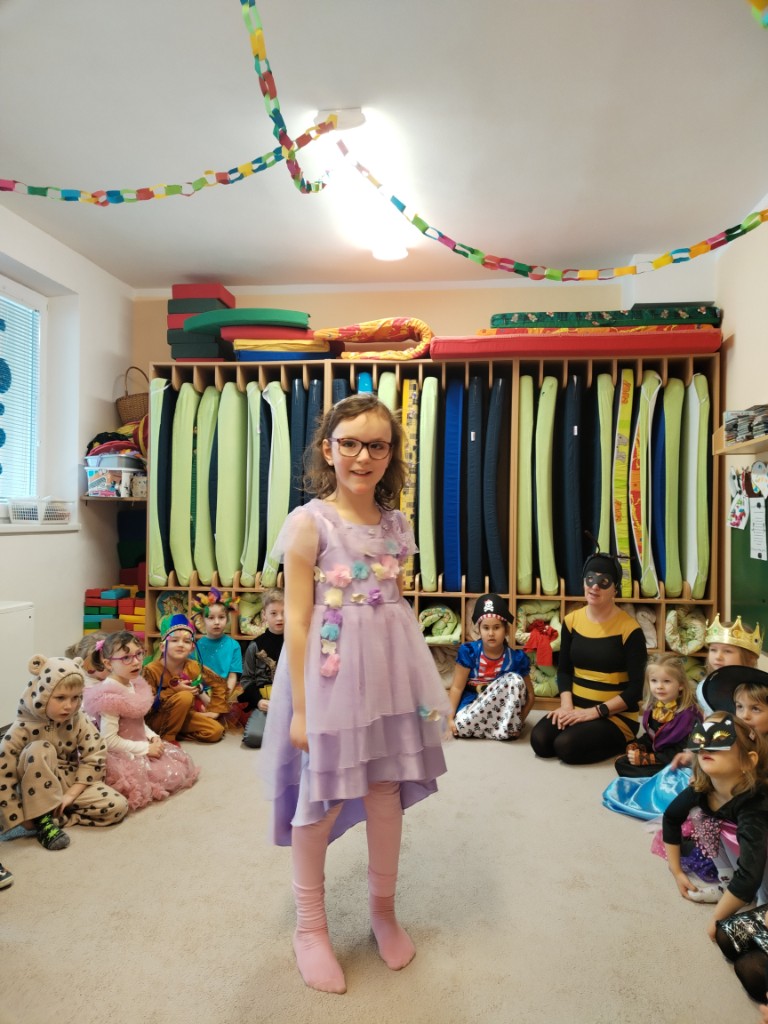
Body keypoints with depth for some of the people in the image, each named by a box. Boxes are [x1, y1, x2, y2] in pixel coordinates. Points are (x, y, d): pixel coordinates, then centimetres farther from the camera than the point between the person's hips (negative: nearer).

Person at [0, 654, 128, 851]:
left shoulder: (79, 721, -12)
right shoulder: (23, 728, -22)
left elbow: (94, 758, -10)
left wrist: (71, 794, -18)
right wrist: (20, 817, -20)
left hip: (71, 782, 3)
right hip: (38, 789, -3)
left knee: (118, 806, -17)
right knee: (40, 750, -34)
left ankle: (53, 815, -9)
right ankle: (42, 819, -22)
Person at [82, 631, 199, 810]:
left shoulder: (133, 684, 3)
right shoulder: (110, 696, -26)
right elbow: (109, 740, -26)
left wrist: (153, 737, -2)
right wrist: (146, 748, -20)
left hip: (140, 745, 9)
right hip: (122, 755, -9)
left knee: (180, 763, 12)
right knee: (172, 775, -11)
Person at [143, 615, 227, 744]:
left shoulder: (194, 668, -8)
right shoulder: (152, 670, -21)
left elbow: (219, 684, 4)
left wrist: (214, 711, -3)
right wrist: (174, 690, -26)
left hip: (183, 716, 5)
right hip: (156, 719, -5)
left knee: (216, 731, -11)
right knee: (185, 697, -31)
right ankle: (167, 736, -15)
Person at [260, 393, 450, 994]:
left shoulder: (396, 525, 6)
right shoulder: (310, 522, -9)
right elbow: (297, 619, -10)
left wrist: (424, 680, 12)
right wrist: (300, 706, -11)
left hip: (389, 673, 5)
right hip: (331, 676, -4)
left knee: (387, 793, 15)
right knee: (320, 803, 8)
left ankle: (384, 910, 41)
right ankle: (311, 927, 33)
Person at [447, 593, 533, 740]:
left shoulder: (516, 658, -13)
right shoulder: (469, 652, -14)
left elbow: (529, 695, -5)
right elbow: (457, 687, -11)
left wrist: (517, 722, -16)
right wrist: (449, 718, -18)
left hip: (502, 710, 0)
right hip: (471, 704, 0)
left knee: (514, 679, -25)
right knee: (461, 726, -31)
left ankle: (508, 727, -16)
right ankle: (495, 728, -3)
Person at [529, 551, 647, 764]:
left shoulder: (629, 629, -12)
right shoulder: (572, 621, 4)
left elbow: (636, 688, -13)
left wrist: (595, 711, -19)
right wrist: (566, 704, -7)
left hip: (616, 715, -4)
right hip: (576, 708, 4)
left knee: (566, 746, -26)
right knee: (540, 740, -21)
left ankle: (619, 744, 3)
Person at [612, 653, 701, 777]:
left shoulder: (687, 713, -23)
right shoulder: (653, 707, 1)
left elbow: (681, 753, -24)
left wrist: (644, 758, -23)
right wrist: (635, 748, -7)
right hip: (656, 753, 8)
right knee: (621, 762, 3)